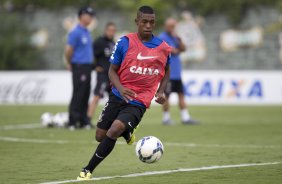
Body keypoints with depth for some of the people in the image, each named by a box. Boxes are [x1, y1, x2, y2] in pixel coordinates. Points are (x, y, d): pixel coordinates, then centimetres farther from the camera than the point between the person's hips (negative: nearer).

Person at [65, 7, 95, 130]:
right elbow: (68, 50, -12)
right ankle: (73, 123, -5)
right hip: (79, 67, -9)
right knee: (78, 96, -7)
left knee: (85, 96, 10)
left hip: (87, 67, 9)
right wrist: (70, 64, 1)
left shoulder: (86, 32, 15)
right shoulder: (76, 32, -12)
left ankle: (83, 121, 15)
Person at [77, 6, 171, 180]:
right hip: (118, 97, 2)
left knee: (115, 129, -25)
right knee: (100, 136, 6)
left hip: (138, 103, -2)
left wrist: (161, 91, 0)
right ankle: (127, 132, 40)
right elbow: (112, 70, 0)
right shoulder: (125, 43, -7)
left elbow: (166, 71, 18)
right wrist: (121, 88, -20)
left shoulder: (164, 48, -1)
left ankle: (88, 170, -15)